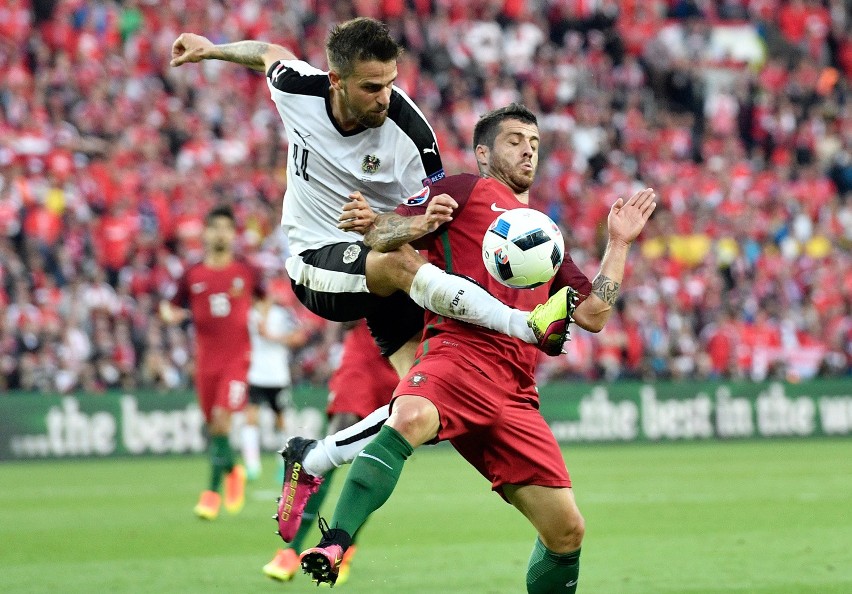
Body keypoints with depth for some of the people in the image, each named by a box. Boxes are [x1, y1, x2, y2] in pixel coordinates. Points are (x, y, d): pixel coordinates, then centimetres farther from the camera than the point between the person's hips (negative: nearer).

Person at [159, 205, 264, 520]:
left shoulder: (246, 272, 3)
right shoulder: (192, 275, 4)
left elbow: (265, 299, 21)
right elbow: (172, 307, 7)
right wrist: (169, 313, -13)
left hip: (237, 357, -2)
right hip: (206, 359, 2)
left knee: (221, 417, -18)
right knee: (212, 423, 6)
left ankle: (213, 491, -8)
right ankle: (232, 470, 35)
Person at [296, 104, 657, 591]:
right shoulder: (466, 192, 15)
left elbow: (593, 315, 27)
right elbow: (378, 237, 5)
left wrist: (619, 244, 27)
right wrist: (423, 221, -16)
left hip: (515, 394, 6)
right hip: (459, 353, -6)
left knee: (567, 531, 0)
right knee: (408, 420, -40)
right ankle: (333, 547, -46)